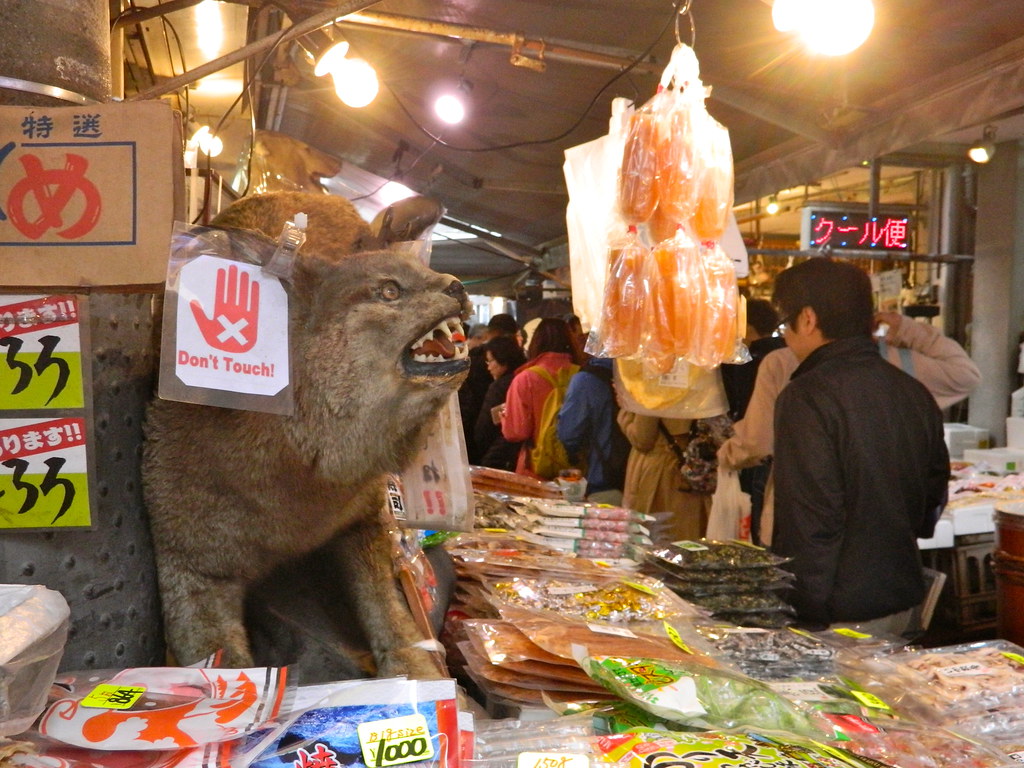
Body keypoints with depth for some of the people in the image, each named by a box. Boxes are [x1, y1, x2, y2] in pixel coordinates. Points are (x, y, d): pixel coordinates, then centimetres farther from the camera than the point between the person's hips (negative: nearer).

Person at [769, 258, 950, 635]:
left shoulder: (806, 397, -19)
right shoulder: (915, 392, 5)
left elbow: (808, 523, -22)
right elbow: (934, 492, 15)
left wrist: (807, 616, -16)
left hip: (837, 616, -8)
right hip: (903, 602, 8)